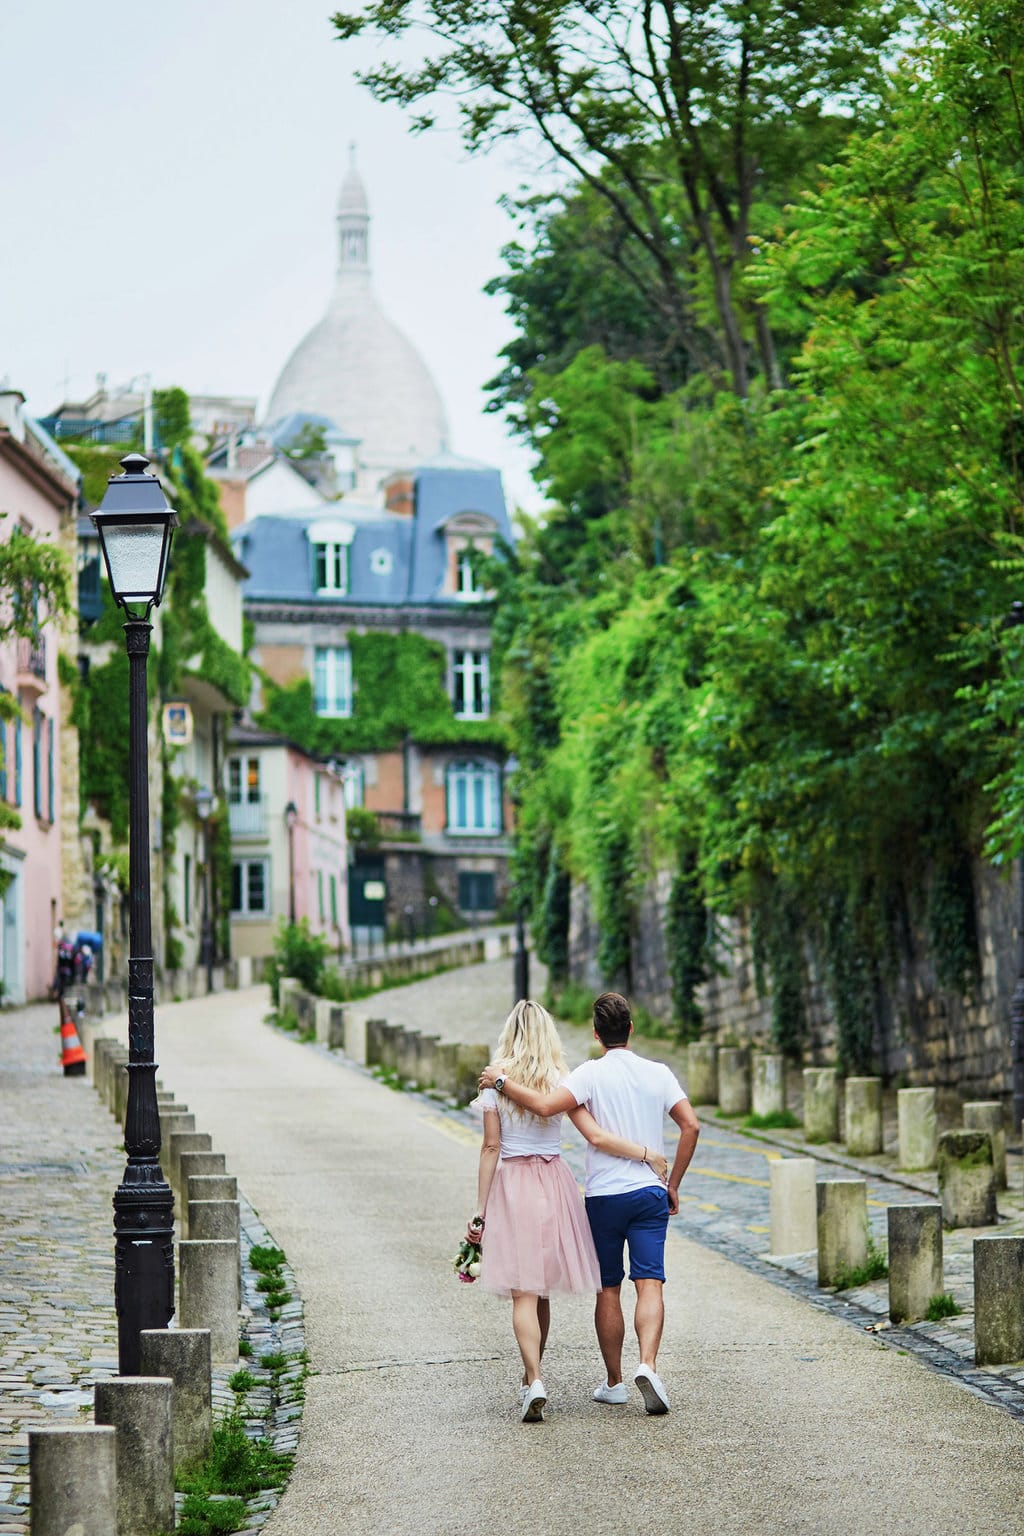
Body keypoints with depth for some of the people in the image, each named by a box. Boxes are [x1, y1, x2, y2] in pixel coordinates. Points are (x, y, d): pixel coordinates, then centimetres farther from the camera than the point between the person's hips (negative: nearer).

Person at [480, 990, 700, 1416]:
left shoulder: (592, 1074, -8)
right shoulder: (658, 1074, 4)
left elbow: (544, 1105, -23)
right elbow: (690, 1126, -1)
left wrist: (502, 1081, -9)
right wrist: (673, 1185, 7)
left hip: (603, 1195, -2)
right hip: (650, 1194, 2)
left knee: (608, 1290, 10)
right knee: (650, 1284, -5)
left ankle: (614, 1382, 18)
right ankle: (647, 1365, -27)